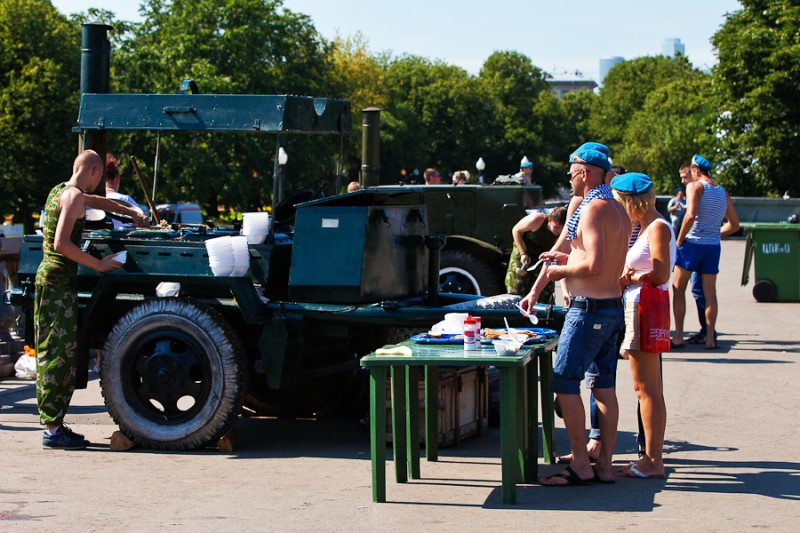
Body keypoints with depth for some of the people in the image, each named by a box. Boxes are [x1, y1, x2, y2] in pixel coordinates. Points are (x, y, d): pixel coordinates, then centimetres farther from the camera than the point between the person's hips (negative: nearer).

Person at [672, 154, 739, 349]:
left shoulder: (695, 186, -6)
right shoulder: (722, 192, 12)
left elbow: (691, 215, -19)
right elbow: (734, 225, 16)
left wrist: (679, 240, -10)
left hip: (692, 243, -5)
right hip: (713, 246, 5)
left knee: (678, 290, 5)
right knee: (710, 293, 8)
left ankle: (678, 336, 2)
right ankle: (710, 338, 5)